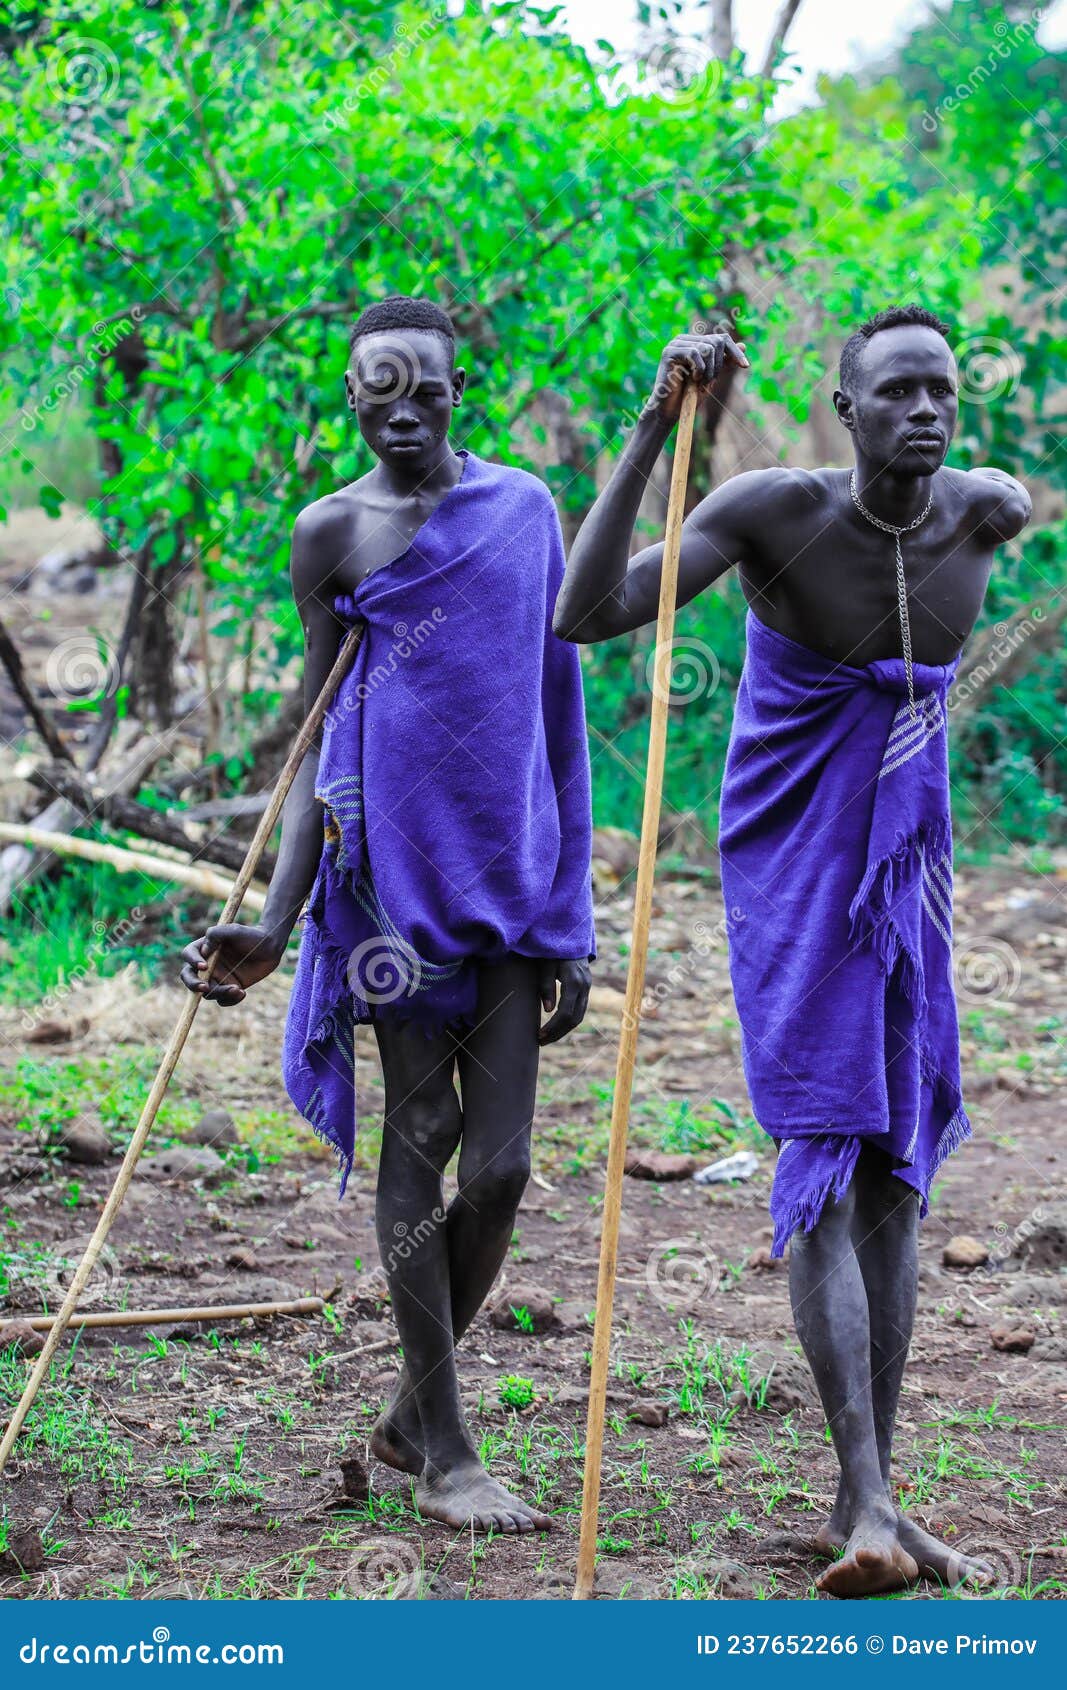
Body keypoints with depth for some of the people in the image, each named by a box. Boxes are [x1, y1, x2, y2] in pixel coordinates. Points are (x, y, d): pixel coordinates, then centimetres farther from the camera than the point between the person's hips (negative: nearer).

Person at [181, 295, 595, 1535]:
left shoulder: (526, 508, 10)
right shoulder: (333, 533, 3)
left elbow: (557, 718, 12)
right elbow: (318, 739, 4)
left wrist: (573, 918, 9)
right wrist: (275, 921, -6)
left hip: (511, 867, 3)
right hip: (396, 863, -2)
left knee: (500, 1165, 0)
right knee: (417, 1147, 1)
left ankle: (410, 1409, 22)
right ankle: (444, 1451, 9)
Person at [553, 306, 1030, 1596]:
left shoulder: (976, 513, -5)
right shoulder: (771, 512, -18)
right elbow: (584, 615, -29)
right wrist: (655, 425, -34)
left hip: (906, 862, 5)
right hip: (791, 865, -5)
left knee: (897, 1171, 4)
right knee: (825, 1160, -15)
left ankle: (867, 1503, 11)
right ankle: (869, 1505, -18)